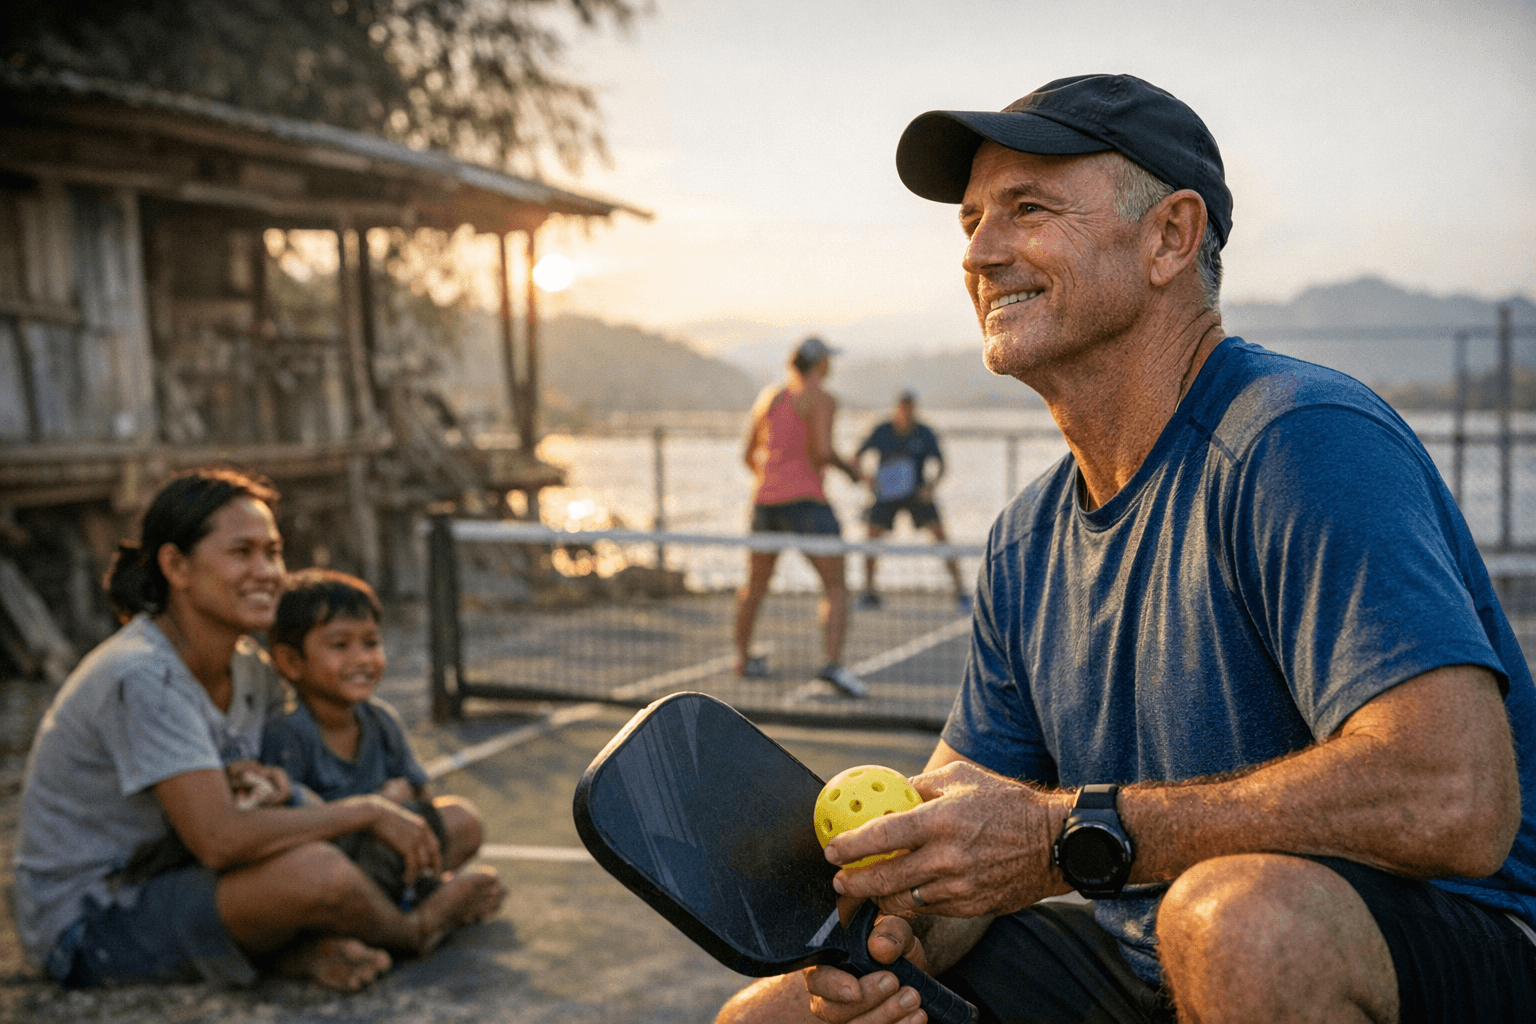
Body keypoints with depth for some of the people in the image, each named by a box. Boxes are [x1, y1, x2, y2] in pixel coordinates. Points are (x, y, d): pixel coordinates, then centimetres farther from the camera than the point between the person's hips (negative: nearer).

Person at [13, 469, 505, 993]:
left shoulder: (250, 665, 1)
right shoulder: (141, 678, -26)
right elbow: (218, 841, -32)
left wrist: (264, 779, -10)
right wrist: (369, 811, -22)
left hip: (161, 879, 9)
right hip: (89, 926, -9)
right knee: (317, 871, -29)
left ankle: (301, 946, -13)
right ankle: (413, 931, 1)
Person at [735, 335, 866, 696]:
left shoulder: (768, 396, 14)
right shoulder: (821, 399, -5)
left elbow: (750, 454, 19)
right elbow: (821, 451, -18)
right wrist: (846, 465, 1)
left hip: (765, 501, 7)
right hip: (805, 500, -7)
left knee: (755, 584, 21)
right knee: (836, 586, -6)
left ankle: (743, 657, 33)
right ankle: (833, 662, -23)